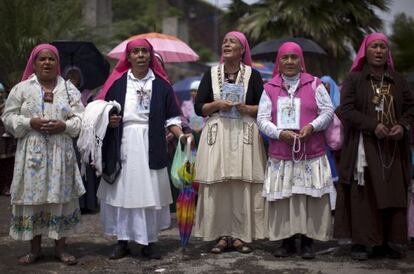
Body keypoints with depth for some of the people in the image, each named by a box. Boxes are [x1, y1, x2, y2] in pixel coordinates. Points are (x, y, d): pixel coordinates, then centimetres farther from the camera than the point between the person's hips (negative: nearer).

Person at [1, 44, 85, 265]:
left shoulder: (69, 89, 8)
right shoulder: (21, 89, 5)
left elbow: (80, 118, 5)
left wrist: (64, 125, -13)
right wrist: (29, 123, -13)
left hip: (61, 153, 1)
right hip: (32, 153, 0)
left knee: (60, 198, 3)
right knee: (32, 198, 2)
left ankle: (60, 248, 15)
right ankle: (35, 249, 16)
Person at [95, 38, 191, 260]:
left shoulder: (161, 84, 7)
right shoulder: (117, 82, 6)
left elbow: (171, 117, 7)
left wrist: (181, 135, -9)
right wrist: (109, 120, -10)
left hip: (150, 147, 0)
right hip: (122, 146, 0)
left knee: (150, 192, 2)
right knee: (122, 191, 3)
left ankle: (149, 241, 14)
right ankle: (122, 241, 15)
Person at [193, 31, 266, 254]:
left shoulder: (252, 75, 7)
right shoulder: (211, 74, 11)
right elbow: (198, 107, 7)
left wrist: (247, 108, -13)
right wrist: (216, 105, -10)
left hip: (245, 135, -1)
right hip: (217, 134, 1)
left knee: (243, 186, -3)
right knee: (217, 186, -3)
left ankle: (240, 235, 5)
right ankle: (222, 235, 4)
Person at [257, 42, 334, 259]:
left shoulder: (314, 84, 6)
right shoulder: (270, 88, 9)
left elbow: (328, 112, 4)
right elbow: (262, 119, 3)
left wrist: (312, 126, -14)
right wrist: (279, 133, -13)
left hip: (311, 155, -1)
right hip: (280, 155, 1)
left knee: (310, 197, -2)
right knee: (282, 197, 1)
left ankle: (307, 242, 7)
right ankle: (287, 241, 12)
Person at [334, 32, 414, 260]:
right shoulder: (354, 79, 3)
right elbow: (346, 110, -7)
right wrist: (373, 125, -18)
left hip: (392, 147, 4)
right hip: (364, 146, -3)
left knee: (393, 194, 1)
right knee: (363, 194, -5)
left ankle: (388, 241, 8)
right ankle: (360, 242, 1)